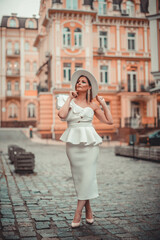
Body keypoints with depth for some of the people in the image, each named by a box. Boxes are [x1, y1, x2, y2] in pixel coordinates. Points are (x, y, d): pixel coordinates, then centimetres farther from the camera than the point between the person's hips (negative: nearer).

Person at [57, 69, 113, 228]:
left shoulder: (92, 105, 11)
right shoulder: (69, 101, 9)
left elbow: (109, 121, 10)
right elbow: (62, 115, -12)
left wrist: (104, 104, 8)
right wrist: (70, 98, -3)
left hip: (90, 142, 0)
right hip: (73, 142, 0)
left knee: (87, 175, -6)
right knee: (78, 175, 2)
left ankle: (78, 212, 2)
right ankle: (88, 210, 17)